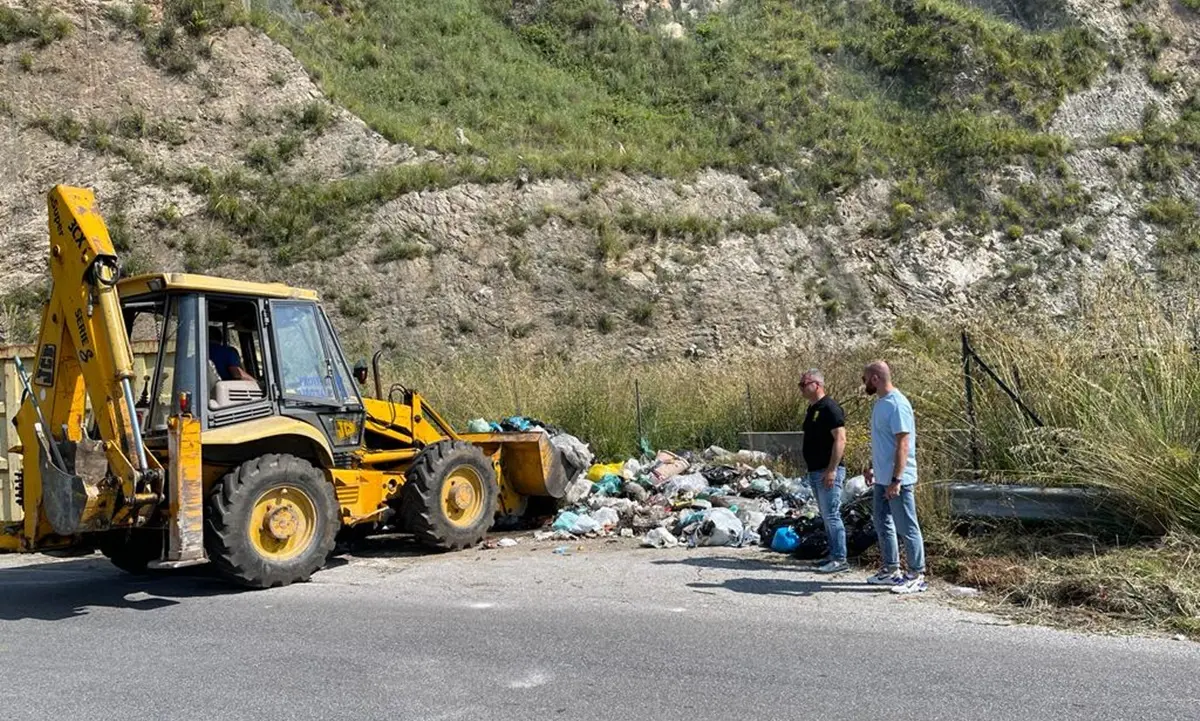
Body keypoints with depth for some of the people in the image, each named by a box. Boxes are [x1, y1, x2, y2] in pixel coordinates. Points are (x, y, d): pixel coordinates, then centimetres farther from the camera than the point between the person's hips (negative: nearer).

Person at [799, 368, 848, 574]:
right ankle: (834, 555, 22)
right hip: (815, 472, 10)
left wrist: (832, 470, -24)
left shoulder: (830, 408, -16)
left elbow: (840, 439, -21)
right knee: (826, 516, 14)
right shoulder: (812, 408, 14)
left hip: (828, 472, -10)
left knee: (831, 516, -6)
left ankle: (839, 559, 0)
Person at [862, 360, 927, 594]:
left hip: (898, 480, -10)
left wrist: (896, 480, -24)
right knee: (883, 524, 16)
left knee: (907, 527, 0)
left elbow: (903, 445, -22)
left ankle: (917, 576, 9)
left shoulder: (897, 404, -19)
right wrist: (872, 467, 22)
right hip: (881, 478, 10)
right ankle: (891, 570, 27)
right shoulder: (880, 402, 11)